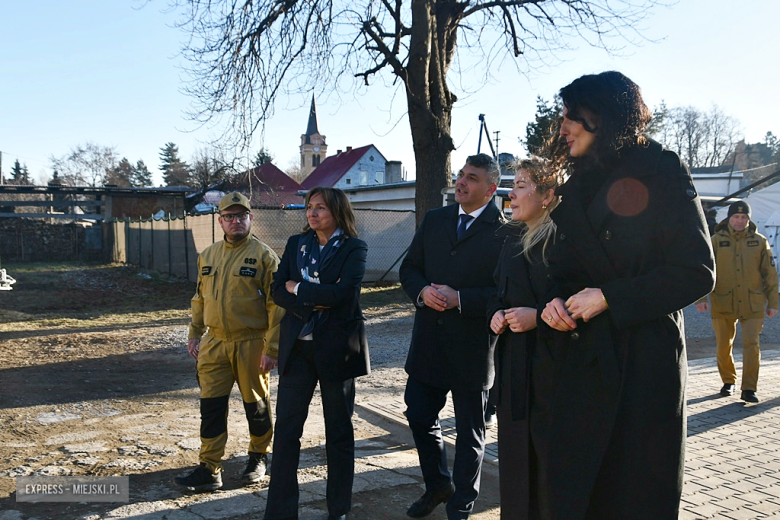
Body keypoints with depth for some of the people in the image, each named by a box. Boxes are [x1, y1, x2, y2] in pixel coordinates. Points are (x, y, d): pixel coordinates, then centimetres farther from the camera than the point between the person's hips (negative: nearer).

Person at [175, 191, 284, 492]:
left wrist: (271, 349, -15)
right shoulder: (208, 256, 10)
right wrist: (195, 335, 14)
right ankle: (210, 470, 13)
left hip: (251, 344, -4)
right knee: (211, 406, 4)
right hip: (215, 343, 5)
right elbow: (200, 299, 19)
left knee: (256, 405, 10)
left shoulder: (264, 256, -9)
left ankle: (259, 457, 32)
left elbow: (276, 306, -12)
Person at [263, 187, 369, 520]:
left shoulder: (353, 249, -4)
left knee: (339, 430, 10)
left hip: (336, 347, -3)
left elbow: (343, 293, -19)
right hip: (297, 346, 3)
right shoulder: (296, 243, 9)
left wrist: (298, 288, -9)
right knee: (286, 428, 2)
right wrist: (313, 304, -14)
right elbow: (277, 290, 1)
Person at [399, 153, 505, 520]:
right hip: (428, 342, 5)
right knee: (419, 417, 15)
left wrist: (459, 298, -22)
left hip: (472, 348, -5)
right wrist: (422, 291, -10)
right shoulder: (434, 220, 7)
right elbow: (409, 268, 10)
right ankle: (437, 486, 40)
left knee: (469, 432, 11)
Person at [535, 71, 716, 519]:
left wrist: (609, 298, -16)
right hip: (576, 361, 6)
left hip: (642, 360, -5)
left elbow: (697, 272, -10)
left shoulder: (662, 174, -4)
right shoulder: (574, 191, 15)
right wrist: (555, 302, -4)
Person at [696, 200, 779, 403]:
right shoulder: (717, 241, 0)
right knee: (723, 347, 9)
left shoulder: (759, 242, 4)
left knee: (751, 344, -8)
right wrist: (701, 297, -12)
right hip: (723, 304, 0)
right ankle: (728, 382, 29)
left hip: (752, 305, 0)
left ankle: (749, 389, -1)